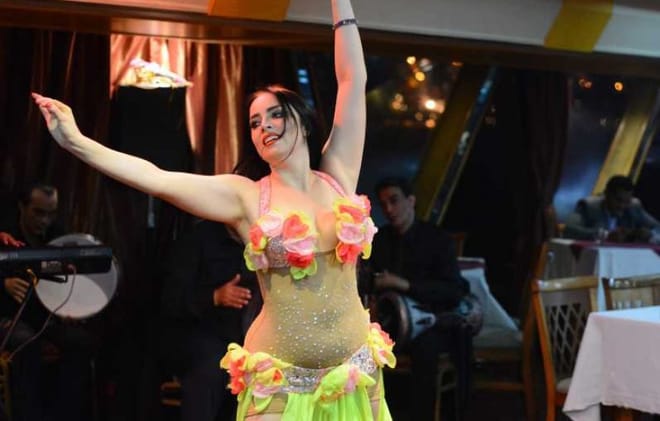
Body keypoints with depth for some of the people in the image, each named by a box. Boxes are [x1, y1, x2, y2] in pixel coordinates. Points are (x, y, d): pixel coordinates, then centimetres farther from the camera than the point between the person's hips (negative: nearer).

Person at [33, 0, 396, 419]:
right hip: (279, 380, -2)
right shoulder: (246, 196, -2)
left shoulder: (337, 176, 4)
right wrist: (76, 142, -18)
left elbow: (354, 80, 4)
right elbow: (158, 179, -11)